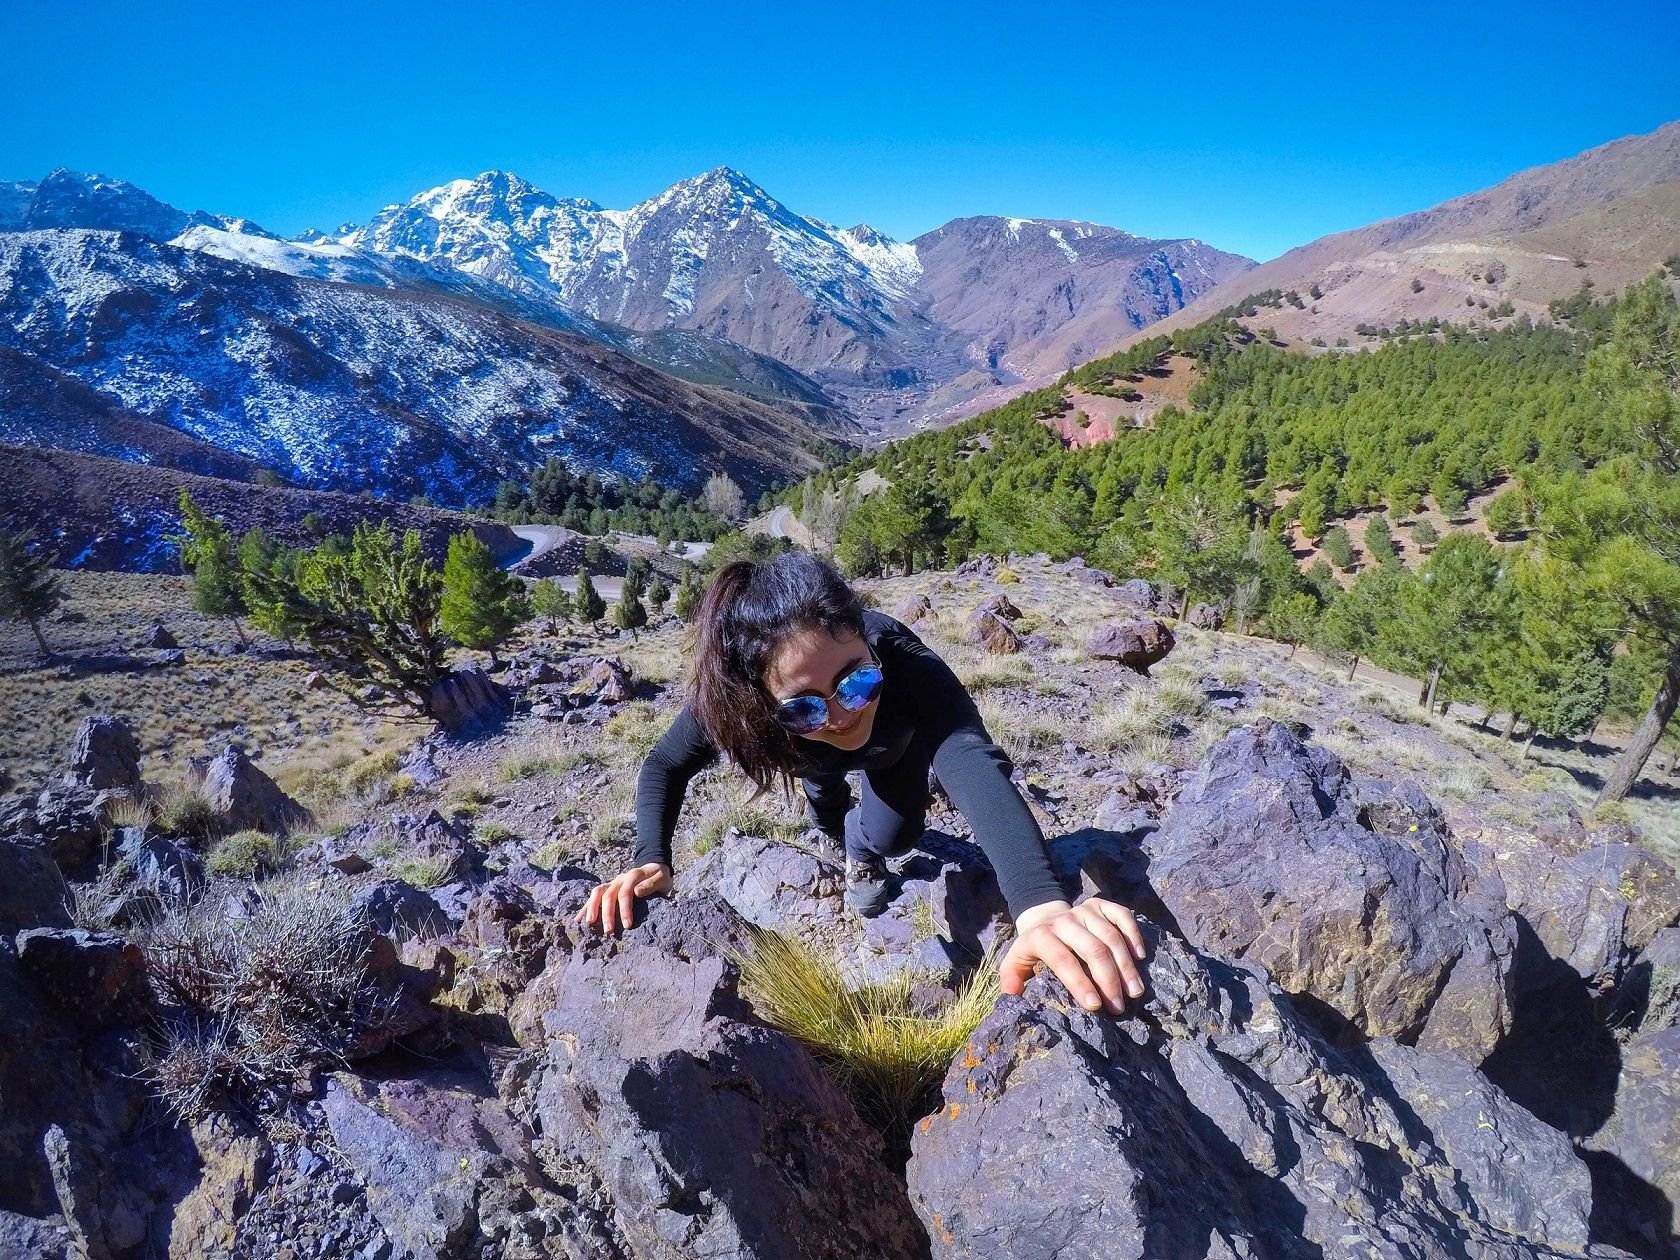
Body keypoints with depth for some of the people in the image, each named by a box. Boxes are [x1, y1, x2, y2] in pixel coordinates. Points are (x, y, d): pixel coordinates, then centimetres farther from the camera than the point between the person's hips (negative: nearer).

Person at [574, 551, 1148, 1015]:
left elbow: (974, 763, -69)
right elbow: (665, 765, -24)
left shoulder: (909, 670, -51)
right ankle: (843, 838, 54)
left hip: (893, 742, -1)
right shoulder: (731, 696, -44)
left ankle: (864, 852, 25)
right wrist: (650, 862, -42)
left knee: (892, 833, -11)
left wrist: (1039, 904, -86)